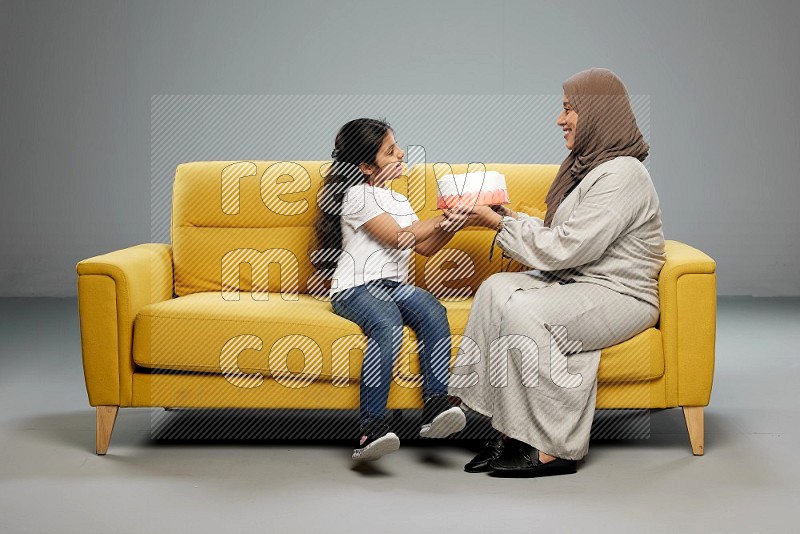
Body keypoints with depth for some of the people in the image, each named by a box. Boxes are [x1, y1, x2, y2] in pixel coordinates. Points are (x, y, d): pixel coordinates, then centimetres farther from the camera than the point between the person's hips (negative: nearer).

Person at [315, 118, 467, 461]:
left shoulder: (398, 201, 27)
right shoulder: (359, 195, -1)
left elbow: (425, 247, 27)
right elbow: (400, 238, -9)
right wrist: (445, 217, -4)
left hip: (395, 285, 7)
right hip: (356, 288, -7)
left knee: (433, 312, -26)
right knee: (388, 326, -38)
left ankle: (436, 406, -36)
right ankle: (371, 428, -43)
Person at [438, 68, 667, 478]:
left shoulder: (622, 175, -17)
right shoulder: (586, 165, 14)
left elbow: (565, 249, -21)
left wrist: (497, 223, -13)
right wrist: (510, 217, 3)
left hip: (620, 294, -9)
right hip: (576, 280, 9)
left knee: (524, 311, -29)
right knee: (497, 288, -14)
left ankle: (555, 450, -19)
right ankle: (509, 433, -17)